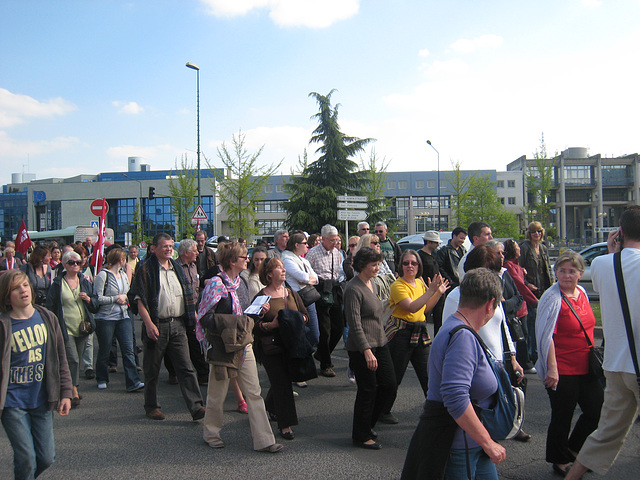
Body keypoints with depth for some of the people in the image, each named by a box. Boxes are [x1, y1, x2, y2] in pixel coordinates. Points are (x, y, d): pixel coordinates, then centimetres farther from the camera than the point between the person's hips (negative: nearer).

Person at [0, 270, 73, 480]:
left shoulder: (47, 318, 2)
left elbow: (60, 359, 8)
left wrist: (65, 393, 5)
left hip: (42, 400, 3)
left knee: (46, 458, 7)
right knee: (26, 459, -4)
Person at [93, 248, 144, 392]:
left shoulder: (123, 275, 13)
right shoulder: (103, 275, -9)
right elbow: (98, 298, -15)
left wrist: (126, 299, 5)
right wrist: (116, 298, -10)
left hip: (123, 317, 5)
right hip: (105, 318, -5)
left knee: (128, 350, -4)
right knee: (104, 351, 8)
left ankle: (133, 382, -6)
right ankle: (102, 379, 28)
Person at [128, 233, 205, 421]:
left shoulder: (176, 268, 14)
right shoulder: (145, 268, -3)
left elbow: (187, 295, 20)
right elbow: (139, 299, -9)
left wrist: (194, 316, 11)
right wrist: (148, 323, -18)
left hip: (178, 325, 4)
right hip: (156, 326, -4)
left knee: (186, 368, 0)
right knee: (152, 369, 9)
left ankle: (196, 406, 0)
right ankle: (151, 406, 24)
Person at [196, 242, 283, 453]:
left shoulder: (241, 282, 10)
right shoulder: (215, 284, -13)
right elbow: (204, 317, -14)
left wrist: (258, 310, 4)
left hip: (244, 345, 7)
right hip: (223, 347, -7)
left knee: (254, 393, 5)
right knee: (217, 394, 9)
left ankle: (263, 439, 9)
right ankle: (211, 433, 31)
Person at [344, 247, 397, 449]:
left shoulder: (372, 284, 12)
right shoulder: (353, 289, -16)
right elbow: (355, 324, -21)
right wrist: (367, 351, -26)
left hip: (380, 343, 9)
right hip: (362, 348, -9)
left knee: (390, 385, 9)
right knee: (368, 391, 1)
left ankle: (368, 423, 29)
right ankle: (361, 435, 18)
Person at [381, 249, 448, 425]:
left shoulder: (420, 282, 10)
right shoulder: (397, 285, -12)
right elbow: (411, 307, -25)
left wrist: (438, 293, 9)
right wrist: (431, 291, -24)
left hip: (420, 333, 6)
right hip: (400, 333, -6)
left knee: (428, 375, 7)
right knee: (394, 377, 3)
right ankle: (384, 411, 20)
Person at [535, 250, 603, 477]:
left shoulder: (582, 293, 7)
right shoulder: (553, 297, -16)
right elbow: (546, 335, -20)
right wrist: (552, 369, -22)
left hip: (585, 368, 8)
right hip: (562, 371, -7)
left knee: (597, 411, 10)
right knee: (562, 417, 5)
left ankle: (573, 449, 32)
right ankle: (560, 461, 26)